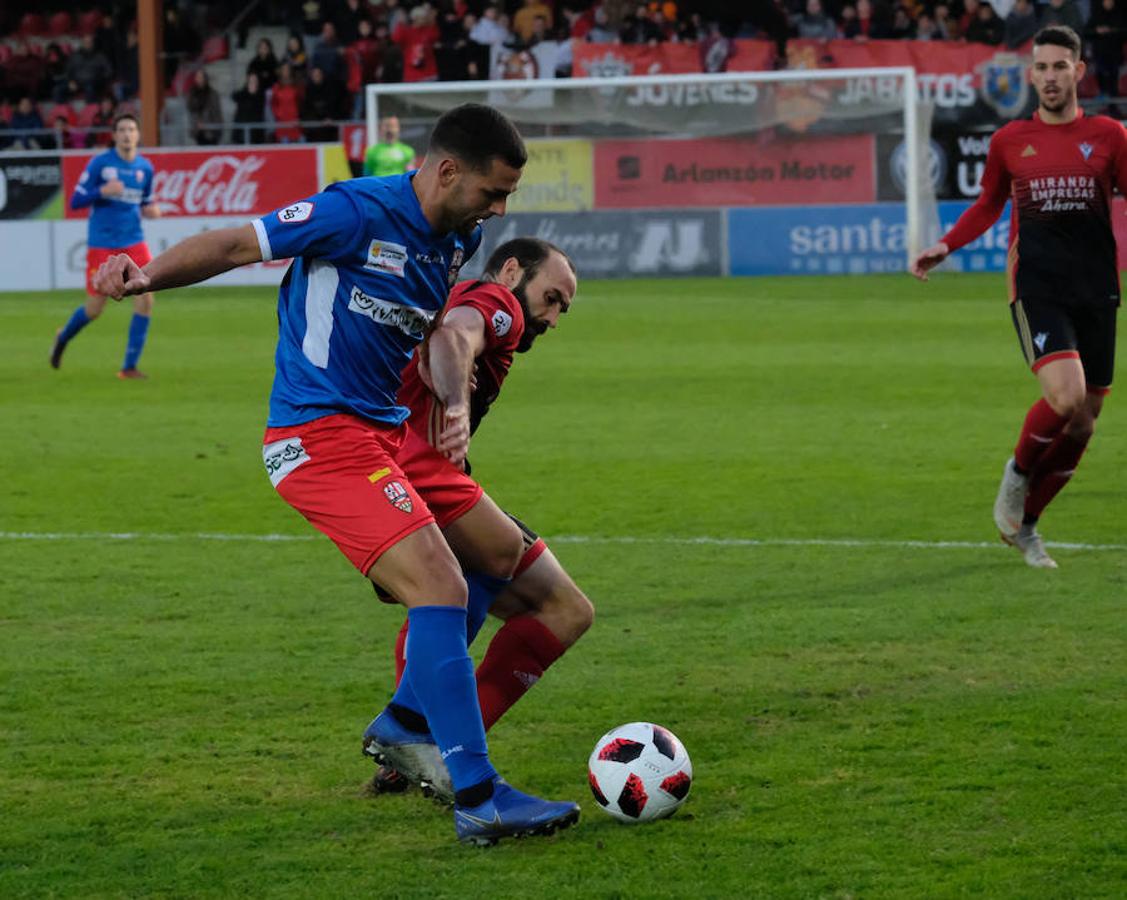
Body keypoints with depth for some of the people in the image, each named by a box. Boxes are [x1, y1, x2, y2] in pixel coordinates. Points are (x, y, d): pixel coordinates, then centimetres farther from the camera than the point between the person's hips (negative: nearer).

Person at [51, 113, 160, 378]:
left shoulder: (145, 168, 6)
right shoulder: (99, 163, -7)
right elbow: (76, 201, -7)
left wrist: (150, 210, -3)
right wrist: (103, 191, -23)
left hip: (133, 242, 3)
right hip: (102, 244, -3)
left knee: (145, 298, -13)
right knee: (95, 308, 3)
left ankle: (129, 366, -4)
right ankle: (63, 338, 36)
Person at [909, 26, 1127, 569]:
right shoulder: (1009, 142, 7)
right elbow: (988, 205, 21)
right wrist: (944, 247, 7)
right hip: (1036, 289, -2)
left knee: (1083, 422, 5)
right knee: (1065, 396, -24)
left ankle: (1024, 524, 23)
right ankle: (1018, 473, 5)